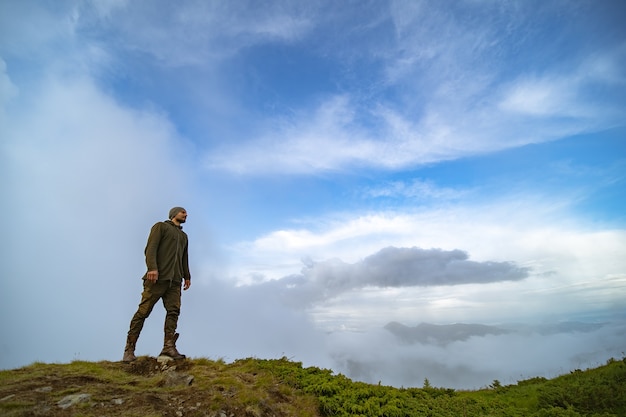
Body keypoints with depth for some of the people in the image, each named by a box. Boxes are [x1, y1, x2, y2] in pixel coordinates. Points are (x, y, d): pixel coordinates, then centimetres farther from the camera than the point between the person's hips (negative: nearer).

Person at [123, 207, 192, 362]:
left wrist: (187, 276, 17)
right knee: (143, 311, -5)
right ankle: (129, 349, 3)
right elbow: (151, 248, -5)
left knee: (173, 311, -7)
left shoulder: (184, 236, 28)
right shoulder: (161, 226, 9)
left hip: (175, 280, 6)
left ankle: (169, 347, -10)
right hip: (158, 276, -6)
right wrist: (152, 268, -19)